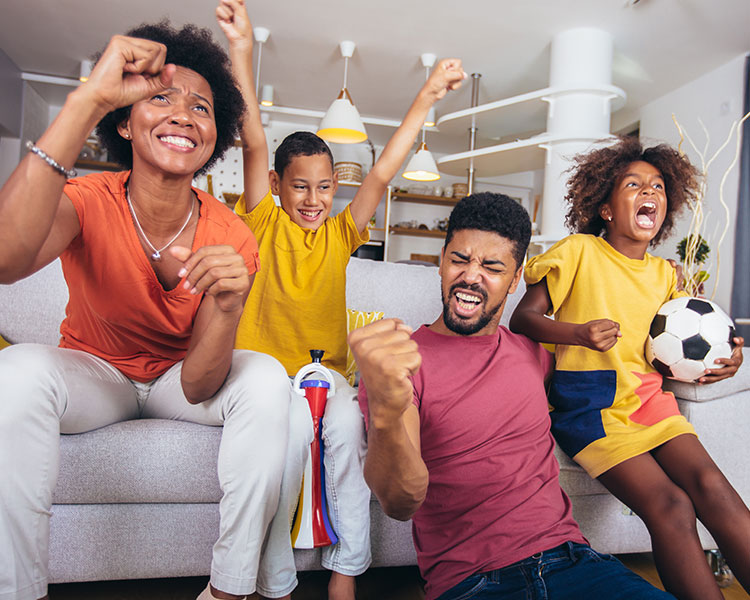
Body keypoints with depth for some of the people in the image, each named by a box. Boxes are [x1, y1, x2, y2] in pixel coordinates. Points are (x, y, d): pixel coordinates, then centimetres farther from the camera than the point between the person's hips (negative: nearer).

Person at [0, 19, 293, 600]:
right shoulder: (90, 201, -20)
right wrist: (87, 100, -46)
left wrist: (227, 308, -44)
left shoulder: (231, 240, -20)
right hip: (94, 370, 0)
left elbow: (199, 389, -23)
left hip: (180, 378, 1)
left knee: (266, 378, -26)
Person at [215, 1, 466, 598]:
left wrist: (427, 97, -4)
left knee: (348, 422, -28)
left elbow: (382, 174, 1)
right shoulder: (264, 224, 3)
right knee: (291, 428, -31)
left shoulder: (340, 235, 9)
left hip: (326, 369, 2)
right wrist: (243, 50, -17)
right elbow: (254, 146, -8)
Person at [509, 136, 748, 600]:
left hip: (648, 395, 5)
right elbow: (523, 318, -8)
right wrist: (578, 333, -26)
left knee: (712, 486, -19)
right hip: (588, 401, -5)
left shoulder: (664, 274, 16)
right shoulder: (579, 251, -2)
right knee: (670, 506, -20)